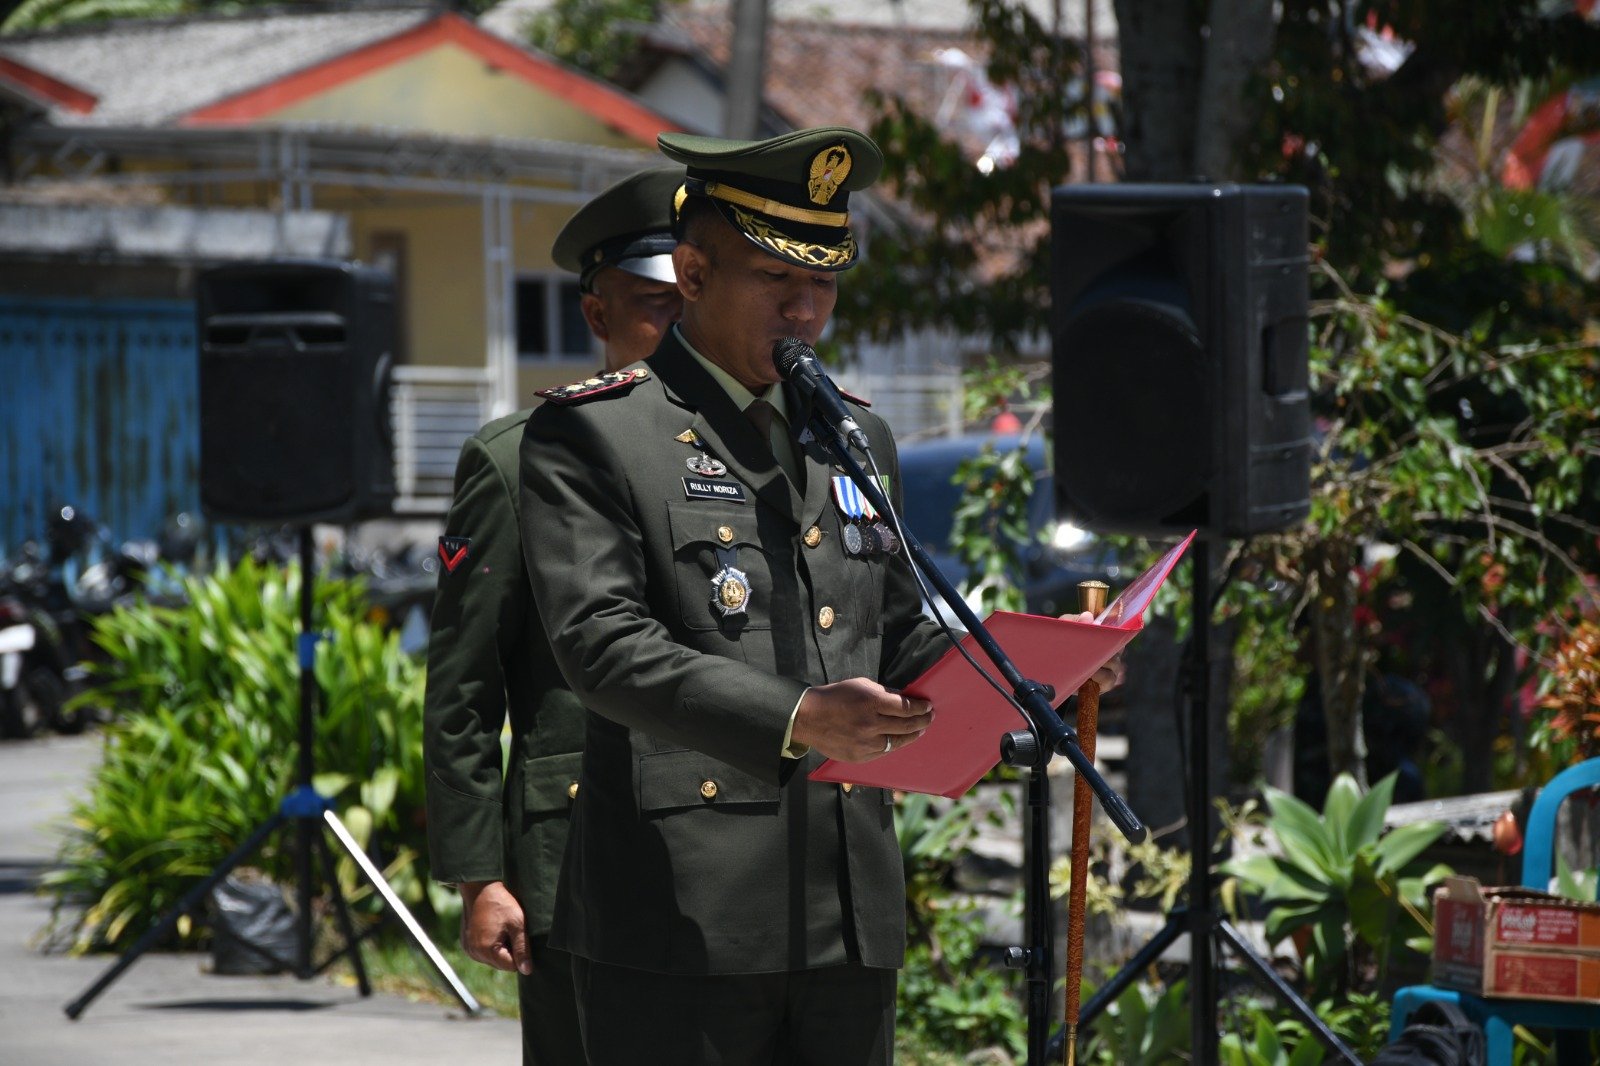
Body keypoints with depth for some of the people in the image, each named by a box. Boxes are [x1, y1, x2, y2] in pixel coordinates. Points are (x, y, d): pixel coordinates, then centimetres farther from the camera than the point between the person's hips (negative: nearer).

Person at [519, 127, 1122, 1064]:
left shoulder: (857, 440, 20)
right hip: (682, 913, -6)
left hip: (850, 917, 6)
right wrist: (794, 720, -27)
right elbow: (603, 643, -14)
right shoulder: (591, 435, -2)